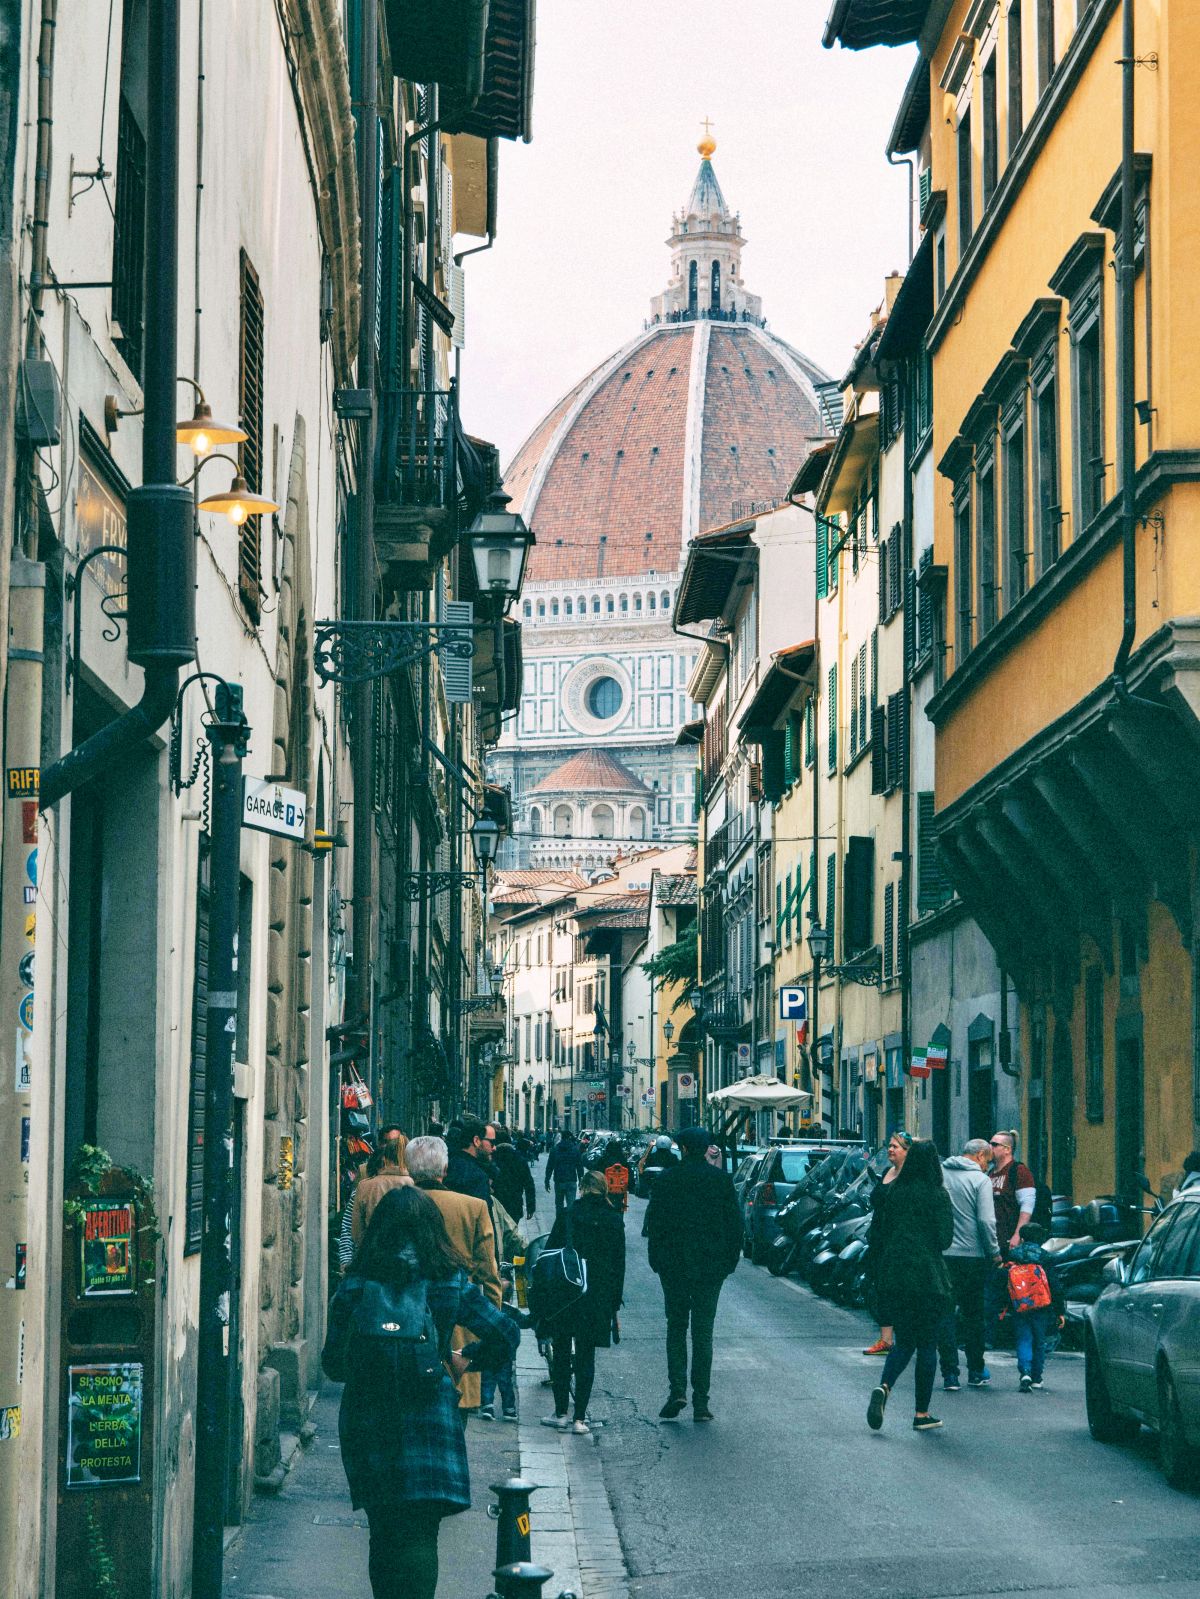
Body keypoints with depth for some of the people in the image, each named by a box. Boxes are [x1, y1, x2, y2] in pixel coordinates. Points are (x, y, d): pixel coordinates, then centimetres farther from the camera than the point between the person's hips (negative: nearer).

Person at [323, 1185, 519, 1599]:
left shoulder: (355, 1286, -3)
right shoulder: (450, 1284, -3)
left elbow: (333, 1363, 1)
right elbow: (506, 1335, 2)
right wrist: (468, 1361, 19)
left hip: (367, 1425, 1)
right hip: (429, 1424, -1)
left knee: (383, 1536, 14)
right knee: (418, 1535, -3)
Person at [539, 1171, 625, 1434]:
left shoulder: (567, 1215, -2)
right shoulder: (615, 1221, 3)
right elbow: (619, 1265, 5)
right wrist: (614, 1304, 11)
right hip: (598, 1298, 1)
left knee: (561, 1353, 11)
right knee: (586, 1357, 7)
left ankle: (561, 1413, 14)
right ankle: (579, 1418, 4)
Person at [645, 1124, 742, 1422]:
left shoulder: (666, 1179, -4)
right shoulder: (722, 1180, -1)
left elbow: (654, 1222, -2)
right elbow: (735, 1224, 2)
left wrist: (656, 1260, 6)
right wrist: (730, 1260, 11)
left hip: (673, 1264, -1)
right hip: (711, 1265, 1)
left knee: (675, 1326, 12)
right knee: (703, 1332, 4)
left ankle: (677, 1389, -4)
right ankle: (700, 1401, 2)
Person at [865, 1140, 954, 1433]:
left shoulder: (891, 1192, 4)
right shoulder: (937, 1195, -8)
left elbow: (875, 1236, 8)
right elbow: (945, 1239, -10)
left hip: (894, 1277, 4)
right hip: (928, 1277, -4)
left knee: (904, 1340, 14)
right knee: (927, 1343, 5)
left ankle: (884, 1387, -13)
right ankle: (922, 1414, 7)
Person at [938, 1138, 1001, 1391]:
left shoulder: (938, 1174, 5)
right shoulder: (980, 1180, -6)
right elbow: (986, 1221, -13)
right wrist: (994, 1253, -2)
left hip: (941, 1255, 2)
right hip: (972, 1255, -2)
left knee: (945, 1314, 4)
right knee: (974, 1314, 11)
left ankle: (949, 1374, -1)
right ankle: (976, 1372, 18)